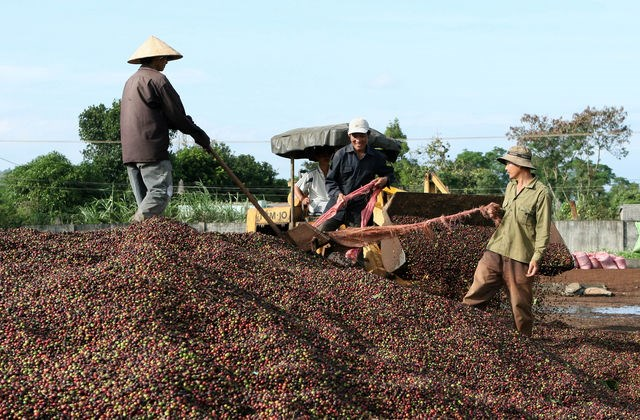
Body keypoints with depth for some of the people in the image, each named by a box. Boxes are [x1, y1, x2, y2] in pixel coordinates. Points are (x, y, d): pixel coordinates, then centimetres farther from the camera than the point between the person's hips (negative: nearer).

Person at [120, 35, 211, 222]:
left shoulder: (131, 81, 24)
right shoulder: (157, 79, -4)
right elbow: (176, 114, -5)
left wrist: (186, 124, 18)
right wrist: (200, 136, 6)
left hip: (129, 151, 9)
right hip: (151, 149, -9)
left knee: (144, 198, 9)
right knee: (161, 191, -12)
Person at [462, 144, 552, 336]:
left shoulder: (541, 192, -8)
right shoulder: (511, 186, 15)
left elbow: (543, 229, -10)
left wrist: (537, 257, -17)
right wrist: (497, 213, 3)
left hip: (520, 256, -6)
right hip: (495, 250, 6)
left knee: (520, 305, 2)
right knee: (475, 294, 2)